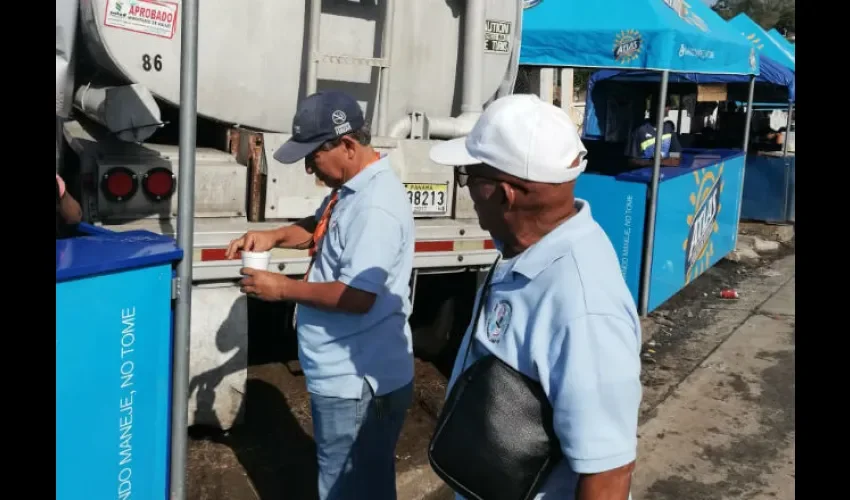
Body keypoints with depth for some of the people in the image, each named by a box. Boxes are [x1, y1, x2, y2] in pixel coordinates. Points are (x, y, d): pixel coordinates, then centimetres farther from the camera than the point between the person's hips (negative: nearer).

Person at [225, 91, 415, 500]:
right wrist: (274, 237, 6)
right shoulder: (350, 188, 8)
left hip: (357, 383, -10)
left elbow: (357, 297, -28)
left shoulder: (375, 206, -25)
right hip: (342, 374, 10)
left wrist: (283, 289, -17)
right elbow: (321, 229, 25)